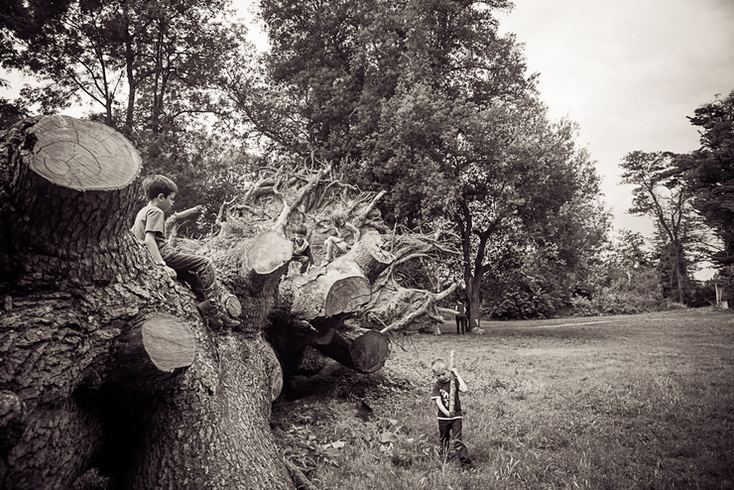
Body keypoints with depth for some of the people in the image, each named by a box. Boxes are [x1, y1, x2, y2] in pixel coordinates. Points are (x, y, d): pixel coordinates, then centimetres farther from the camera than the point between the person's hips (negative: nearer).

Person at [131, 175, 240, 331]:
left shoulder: (142, 212, 18)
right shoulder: (156, 212, -12)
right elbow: (149, 240, -23)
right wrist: (163, 265, -28)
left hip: (150, 259, 11)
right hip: (164, 254, -11)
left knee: (193, 276, 18)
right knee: (205, 264, -11)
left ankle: (207, 309, 15)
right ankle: (211, 308, -15)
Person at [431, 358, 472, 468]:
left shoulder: (454, 381, -5)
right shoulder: (437, 386, -4)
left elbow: (464, 389, -23)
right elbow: (438, 401, -14)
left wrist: (457, 375, -21)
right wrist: (446, 413, -28)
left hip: (456, 415, -2)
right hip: (443, 417, 2)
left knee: (457, 440, -11)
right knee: (444, 439, 20)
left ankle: (466, 462, -5)